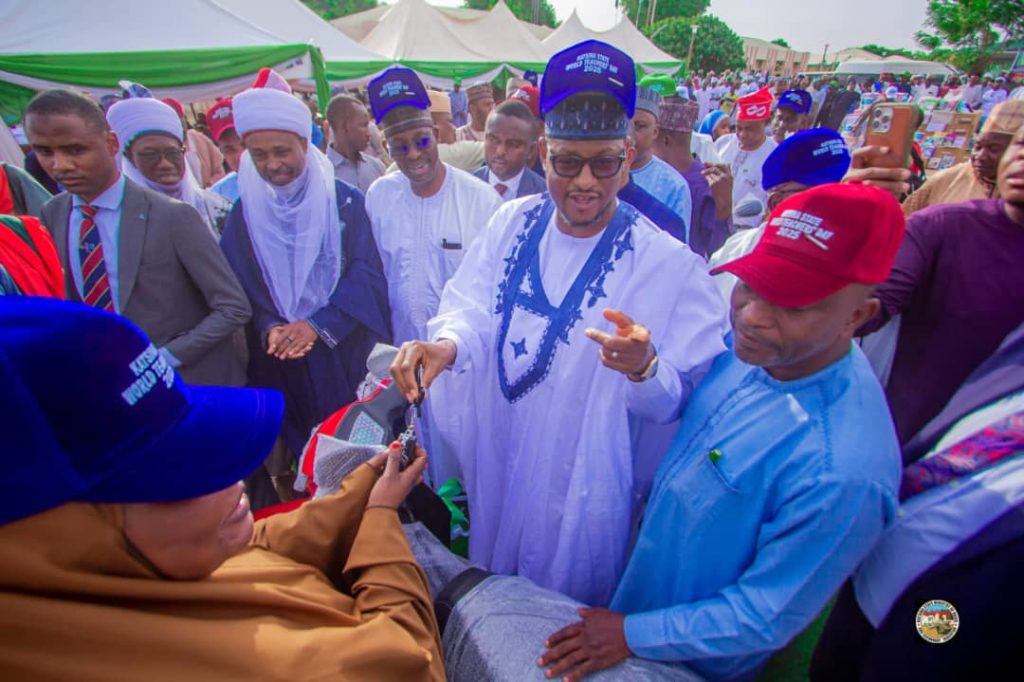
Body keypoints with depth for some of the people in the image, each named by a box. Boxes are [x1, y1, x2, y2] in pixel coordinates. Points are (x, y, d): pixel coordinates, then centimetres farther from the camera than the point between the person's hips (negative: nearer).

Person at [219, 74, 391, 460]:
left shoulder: (344, 200, -2)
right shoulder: (244, 213, 4)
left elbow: (366, 271, -8)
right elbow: (240, 287, 5)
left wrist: (318, 324, -17)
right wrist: (269, 328, -14)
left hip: (350, 352, -1)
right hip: (282, 362, 2)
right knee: (304, 449, 10)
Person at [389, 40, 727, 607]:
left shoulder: (669, 264, -17)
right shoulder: (512, 222, -5)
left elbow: (686, 394, -17)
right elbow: (471, 306, -5)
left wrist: (645, 370, -39)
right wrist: (448, 342, -28)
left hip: (582, 489, -3)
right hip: (493, 462, 4)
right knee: (488, 604, 30)